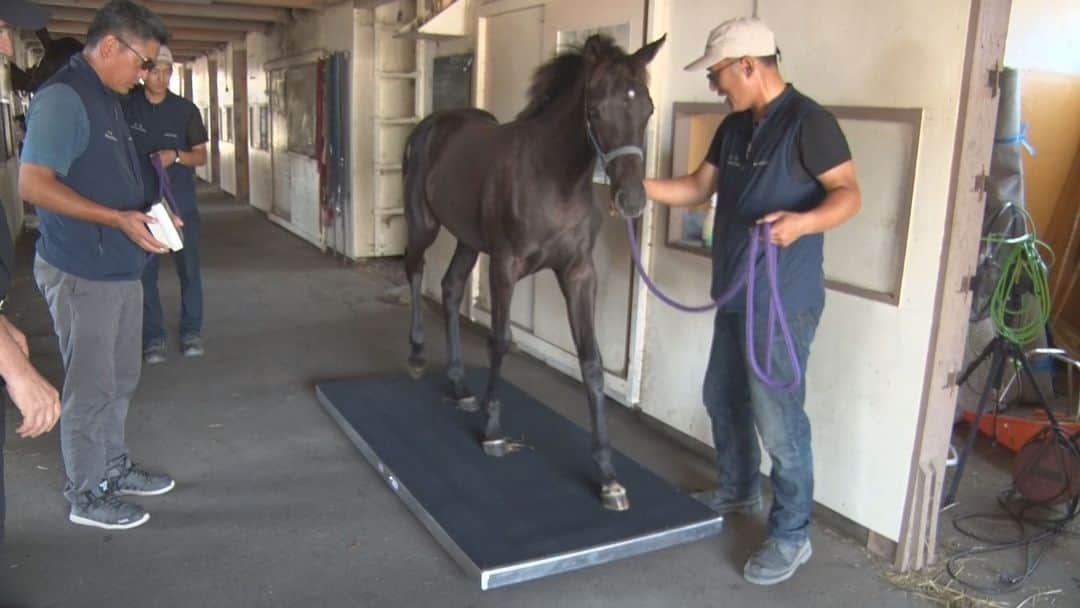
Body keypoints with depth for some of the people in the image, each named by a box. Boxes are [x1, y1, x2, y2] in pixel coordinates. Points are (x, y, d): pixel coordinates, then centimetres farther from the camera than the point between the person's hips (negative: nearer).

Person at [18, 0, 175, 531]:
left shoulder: (106, 98, 13)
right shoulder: (62, 98, -16)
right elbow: (33, 184, -24)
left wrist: (148, 216, 10)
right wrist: (119, 220, -26)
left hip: (119, 266, 9)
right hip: (80, 273, -9)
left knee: (120, 379, 19)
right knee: (89, 387, 3)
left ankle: (114, 467, 36)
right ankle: (86, 495, 18)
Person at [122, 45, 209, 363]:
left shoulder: (185, 110, -2)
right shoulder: (125, 105, -2)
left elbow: (201, 156, 2)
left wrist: (176, 155, -17)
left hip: (181, 202, 0)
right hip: (140, 202, 0)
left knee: (188, 268, 5)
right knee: (145, 272, 4)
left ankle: (191, 331, 18)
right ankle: (153, 336, 15)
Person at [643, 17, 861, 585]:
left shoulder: (808, 121, -14)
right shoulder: (733, 127, 11)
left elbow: (848, 193, -16)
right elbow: (698, 187, 15)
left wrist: (803, 221, -34)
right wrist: (639, 186, 3)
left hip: (784, 301, -9)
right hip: (735, 293, 9)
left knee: (778, 418, -3)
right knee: (723, 397, 20)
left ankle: (791, 536, 12)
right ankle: (738, 490, 41)